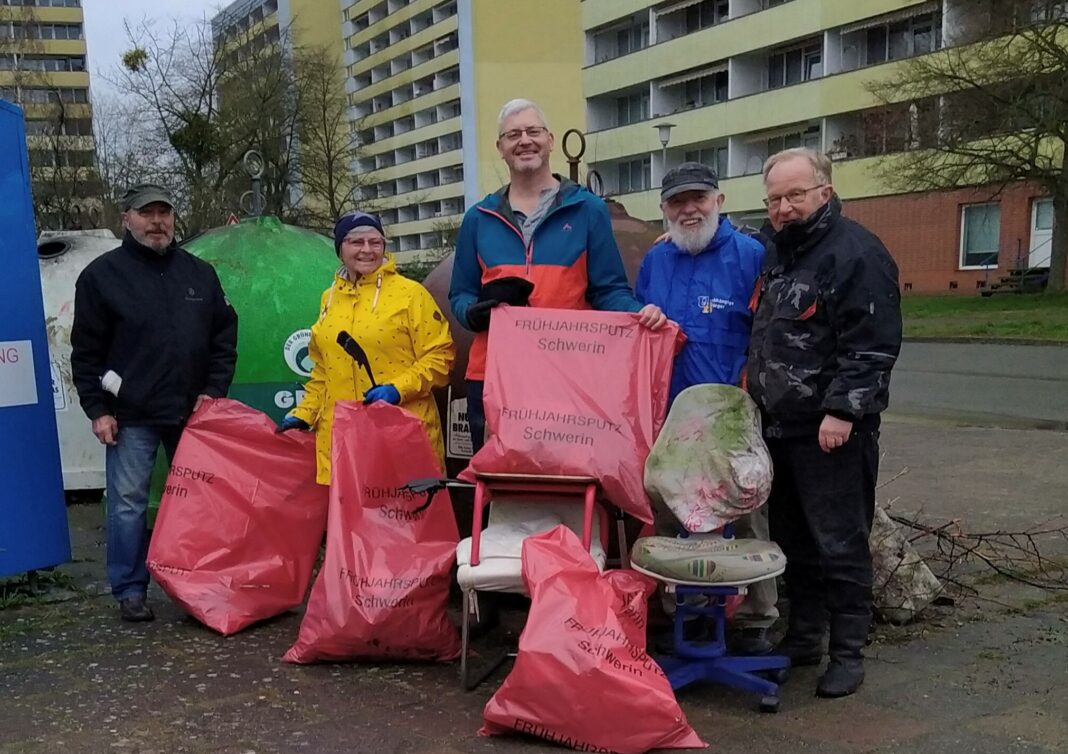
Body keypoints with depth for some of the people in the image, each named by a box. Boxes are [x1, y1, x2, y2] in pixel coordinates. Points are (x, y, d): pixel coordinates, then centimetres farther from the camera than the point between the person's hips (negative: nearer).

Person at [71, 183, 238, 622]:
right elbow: (86, 352, -1)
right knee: (128, 503, 2)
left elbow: (225, 336, 10)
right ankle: (130, 590, 14)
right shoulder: (102, 274, 0)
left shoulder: (200, 272, 9)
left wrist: (214, 391, 0)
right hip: (131, 415, -3)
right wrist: (97, 409, -6)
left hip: (194, 412, 3)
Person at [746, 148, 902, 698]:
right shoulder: (776, 255, 16)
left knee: (839, 544, -1)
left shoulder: (856, 253, -11)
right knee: (792, 539, 15)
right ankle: (803, 637, 29)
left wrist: (842, 410, -21)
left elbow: (872, 345, -18)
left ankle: (848, 653, 12)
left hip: (831, 431, -8)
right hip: (780, 427, 8)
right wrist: (756, 397, 20)